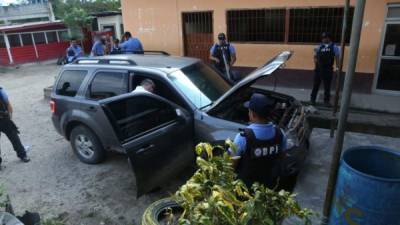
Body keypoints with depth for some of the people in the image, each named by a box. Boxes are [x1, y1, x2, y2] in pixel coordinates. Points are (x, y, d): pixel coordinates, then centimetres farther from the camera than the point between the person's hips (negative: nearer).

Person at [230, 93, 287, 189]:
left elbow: (233, 162, -20)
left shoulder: (243, 136, -30)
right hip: (270, 183, 4)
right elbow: (281, 155, 3)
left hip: (247, 185, -4)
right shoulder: (279, 133, -14)